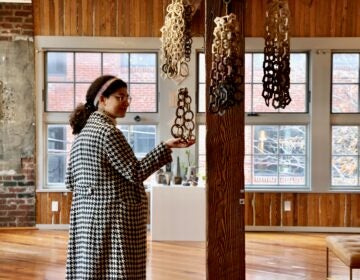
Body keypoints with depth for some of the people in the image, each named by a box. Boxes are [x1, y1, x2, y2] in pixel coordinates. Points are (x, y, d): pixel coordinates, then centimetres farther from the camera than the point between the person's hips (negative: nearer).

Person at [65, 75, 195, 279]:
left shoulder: (84, 131, 13)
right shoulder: (108, 131, -14)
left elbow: (71, 180, 14)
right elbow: (135, 173, -15)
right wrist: (166, 147, -14)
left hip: (87, 214, 9)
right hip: (112, 215, -9)